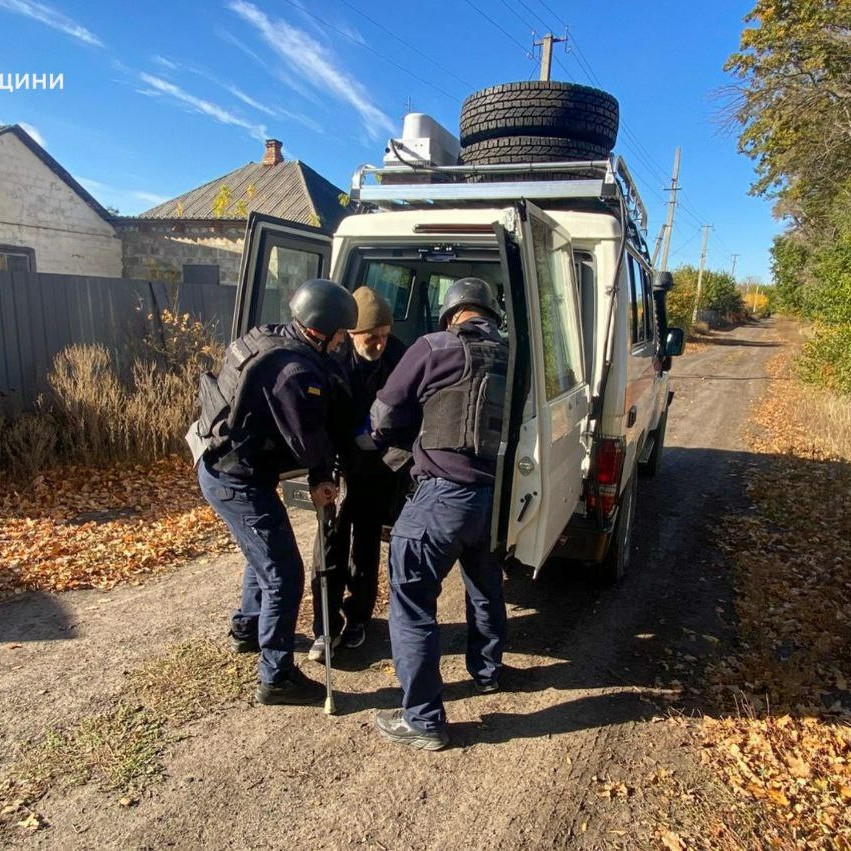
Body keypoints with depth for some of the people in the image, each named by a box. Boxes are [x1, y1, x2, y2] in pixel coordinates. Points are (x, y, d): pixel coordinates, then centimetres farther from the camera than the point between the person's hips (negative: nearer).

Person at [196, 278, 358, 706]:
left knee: (264, 556, 28)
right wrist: (322, 474, 3)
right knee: (284, 576, 0)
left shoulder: (270, 340, 4)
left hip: (219, 467, 10)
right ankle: (276, 678, 12)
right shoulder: (296, 372, -27)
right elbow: (309, 445, -21)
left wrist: (317, 477, 2)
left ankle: (246, 629, 48)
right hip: (239, 482, -10)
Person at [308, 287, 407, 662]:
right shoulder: (334, 359, -14)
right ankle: (326, 626, 16)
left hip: (379, 466, 0)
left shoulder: (399, 357, -13)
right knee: (331, 542, 2)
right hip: (338, 463, 0)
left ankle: (357, 618, 29)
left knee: (366, 543, 12)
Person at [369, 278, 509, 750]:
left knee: (412, 603, 6)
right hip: (498, 495, 7)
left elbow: (384, 419, -3)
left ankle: (423, 721, 13)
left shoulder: (434, 348, -6)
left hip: (444, 494, -6)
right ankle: (487, 671, 49)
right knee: (485, 585, 29)